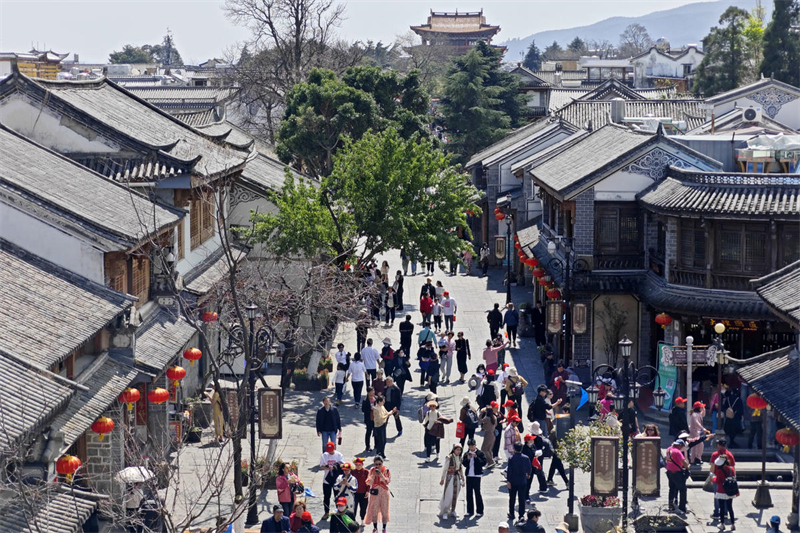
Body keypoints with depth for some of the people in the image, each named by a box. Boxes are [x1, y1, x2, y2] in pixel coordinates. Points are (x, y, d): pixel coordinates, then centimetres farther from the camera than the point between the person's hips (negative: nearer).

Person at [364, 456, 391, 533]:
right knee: (374, 511, 4)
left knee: (384, 511, 3)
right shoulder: (372, 470, -1)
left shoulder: (386, 470, -4)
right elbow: (369, 482, -4)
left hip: (383, 492, -1)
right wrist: (374, 475, -18)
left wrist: (381, 475, -23)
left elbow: (388, 482, -11)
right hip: (374, 492, 1)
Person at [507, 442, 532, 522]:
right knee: (522, 499, 7)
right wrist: (528, 474, 27)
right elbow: (530, 468, 6)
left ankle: (511, 515, 20)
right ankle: (521, 515, 8)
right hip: (523, 482, 2)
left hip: (513, 482, -2)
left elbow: (509, 470, -14)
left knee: (512, 499, 12)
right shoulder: (525, 458, -6)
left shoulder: (511, 459, -14)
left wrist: (508, 481, -9)